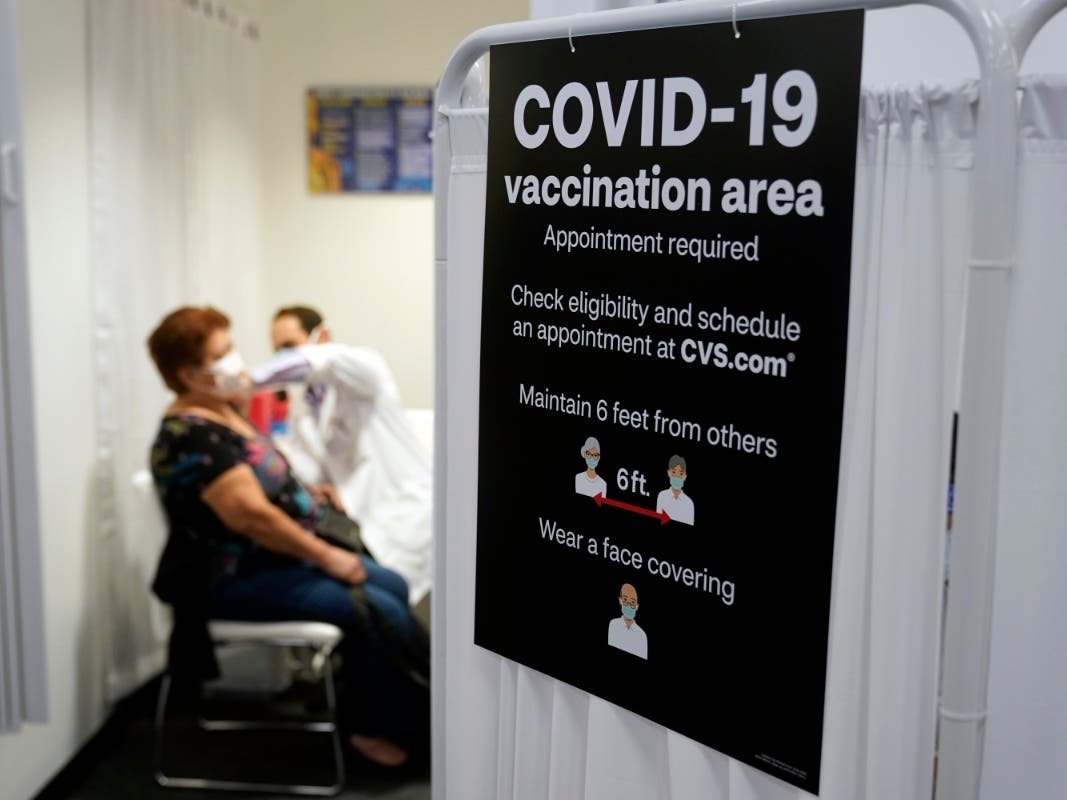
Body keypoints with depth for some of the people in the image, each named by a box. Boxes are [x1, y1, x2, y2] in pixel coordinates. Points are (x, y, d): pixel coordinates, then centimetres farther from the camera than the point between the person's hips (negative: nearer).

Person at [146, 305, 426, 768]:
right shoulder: (192, 436, -22)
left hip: (278, 556, 11)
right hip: (234, 581, -10)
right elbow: (251, 516, -29)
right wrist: (326, 557, -21)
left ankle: (370, 722, 10)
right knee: (379, 610, -17)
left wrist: (304, 492, 12)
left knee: (394, 586, 4)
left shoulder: (222, 412, 9)